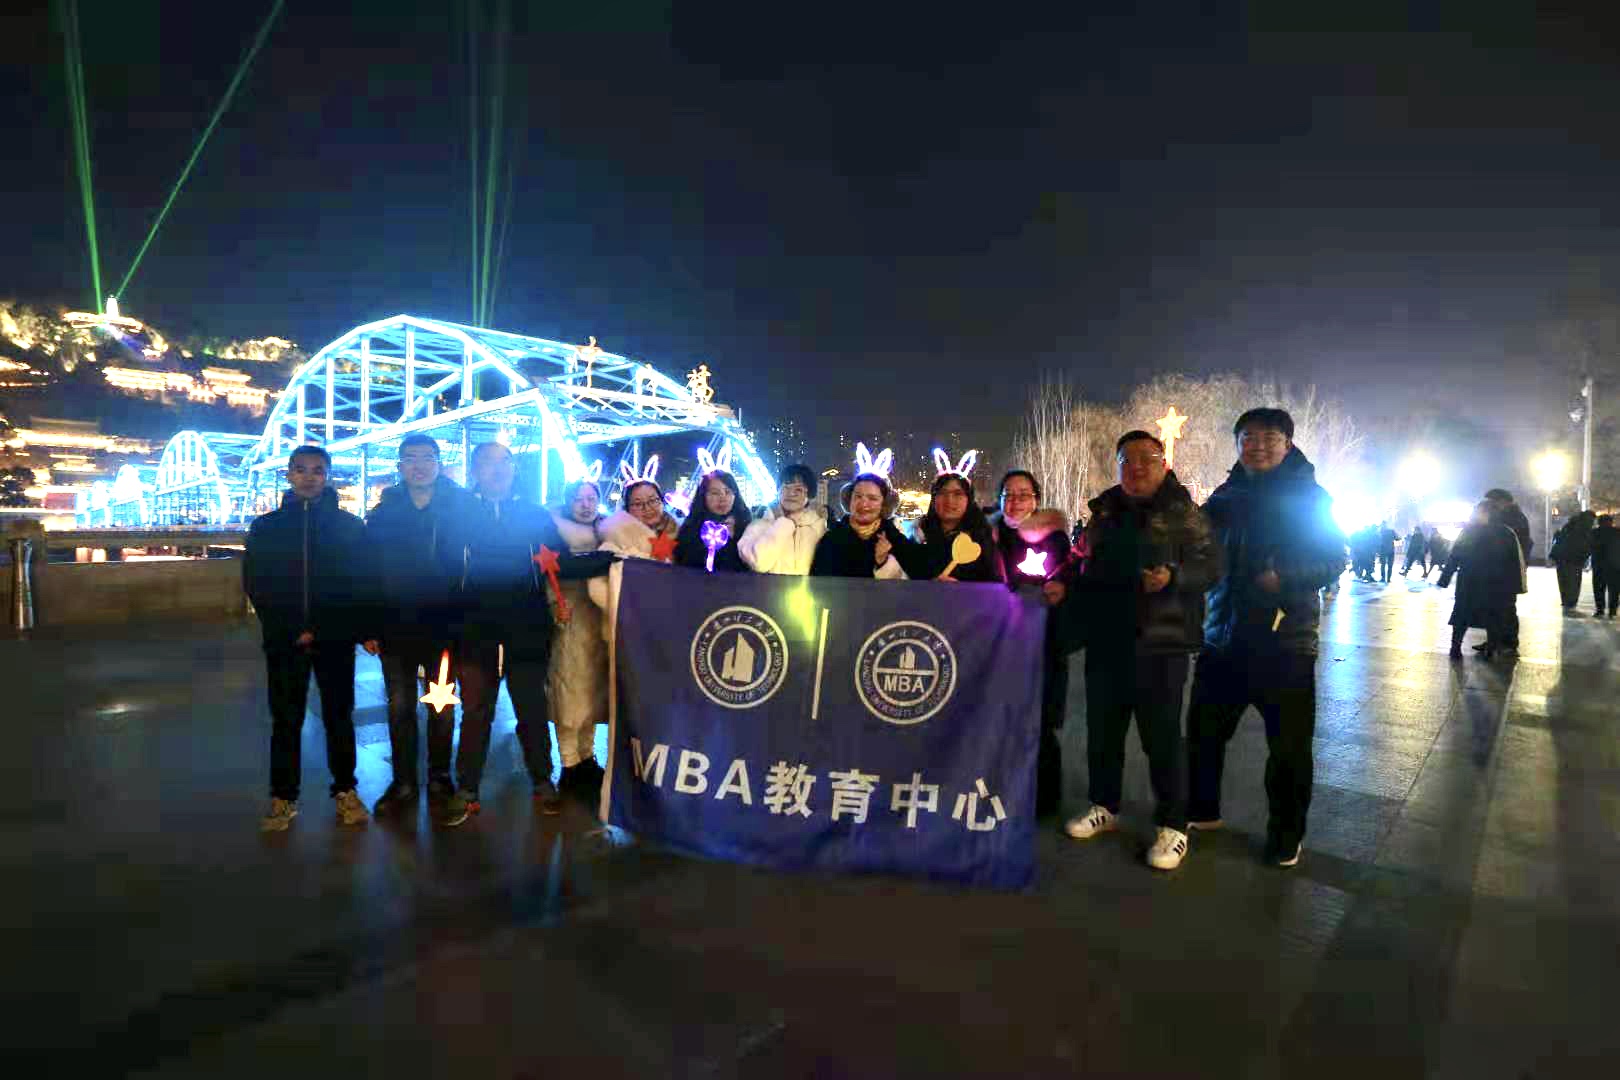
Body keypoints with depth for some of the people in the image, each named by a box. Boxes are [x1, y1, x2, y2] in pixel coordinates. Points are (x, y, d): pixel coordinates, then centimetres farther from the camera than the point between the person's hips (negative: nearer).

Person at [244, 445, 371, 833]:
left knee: (339, 717, 7)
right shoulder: (266, 527, 5)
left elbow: (359, 585, 0)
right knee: (285, 721, 7)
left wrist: (321, 631, -7)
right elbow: (256, 585, 2)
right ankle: (283, 797, 18)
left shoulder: (350, 526, 1)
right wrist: (291, 631, -8)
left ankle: (345, 791, 19)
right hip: (284, 641, 1)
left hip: (335, 640, -1)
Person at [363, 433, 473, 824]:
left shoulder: (459, 508, -4)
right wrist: (369, 629, -4)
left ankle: (438, 782, 24)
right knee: (400, 708, 11)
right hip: (395, 628, 2)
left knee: (442, 708, 10)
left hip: (442, 626, -1)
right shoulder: (383, 513, 2)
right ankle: (403, 783, 24)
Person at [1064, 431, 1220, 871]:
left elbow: (1212, 565, -9)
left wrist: (1174, 577, -26)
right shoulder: (1105, 512, 12)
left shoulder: (1183, 512, -3)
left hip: (1161, 641, -5)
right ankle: (1104, 807, 31)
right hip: (1106, 639, 5)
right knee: (1102, 729, 13)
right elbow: (1087, 567, 23)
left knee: (1162, 735, -2)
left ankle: (1173, 827, 13)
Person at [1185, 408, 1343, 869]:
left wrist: (1284, 578, -25)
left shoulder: (1310, 497, -1)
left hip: (1284, 640, -3)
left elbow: (1333, 560, -7)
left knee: (1288, 745, 5)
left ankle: (1286, 833, 24)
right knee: (1203, 731, 13)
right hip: (1223, 637, 4)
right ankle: (1201, 810, 33)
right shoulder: (1225, 497, 9)